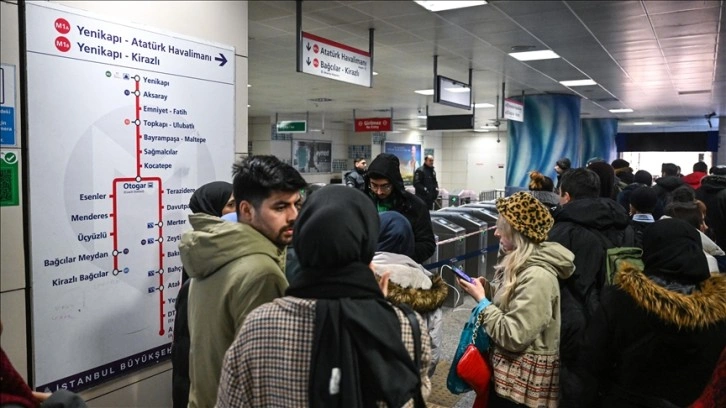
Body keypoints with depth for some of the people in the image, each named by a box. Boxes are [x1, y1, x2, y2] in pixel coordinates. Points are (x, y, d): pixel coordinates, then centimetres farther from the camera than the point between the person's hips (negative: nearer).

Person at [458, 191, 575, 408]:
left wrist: (481, 299, -18)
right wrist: (486, 291, -3)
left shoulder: (537, 277, -26)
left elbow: (513, 336, -26)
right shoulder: (522, 265, 4)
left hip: (524, 378, -8)